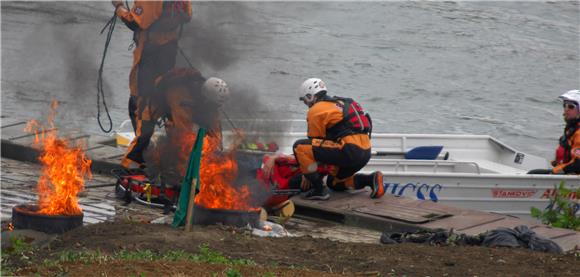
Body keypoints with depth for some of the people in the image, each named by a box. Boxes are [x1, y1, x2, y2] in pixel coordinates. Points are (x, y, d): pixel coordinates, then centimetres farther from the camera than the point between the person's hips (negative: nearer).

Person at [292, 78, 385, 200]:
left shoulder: (316, 110, 0)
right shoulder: (340, 103, 27)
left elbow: (315, 142, 3)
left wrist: (307, 174, 14)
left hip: (349, 152, -9)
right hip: (365, 153, 9)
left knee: (300, 146, -9)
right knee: (334, 183, 31)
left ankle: (319, 190, -7)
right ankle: (371, 179, 11)